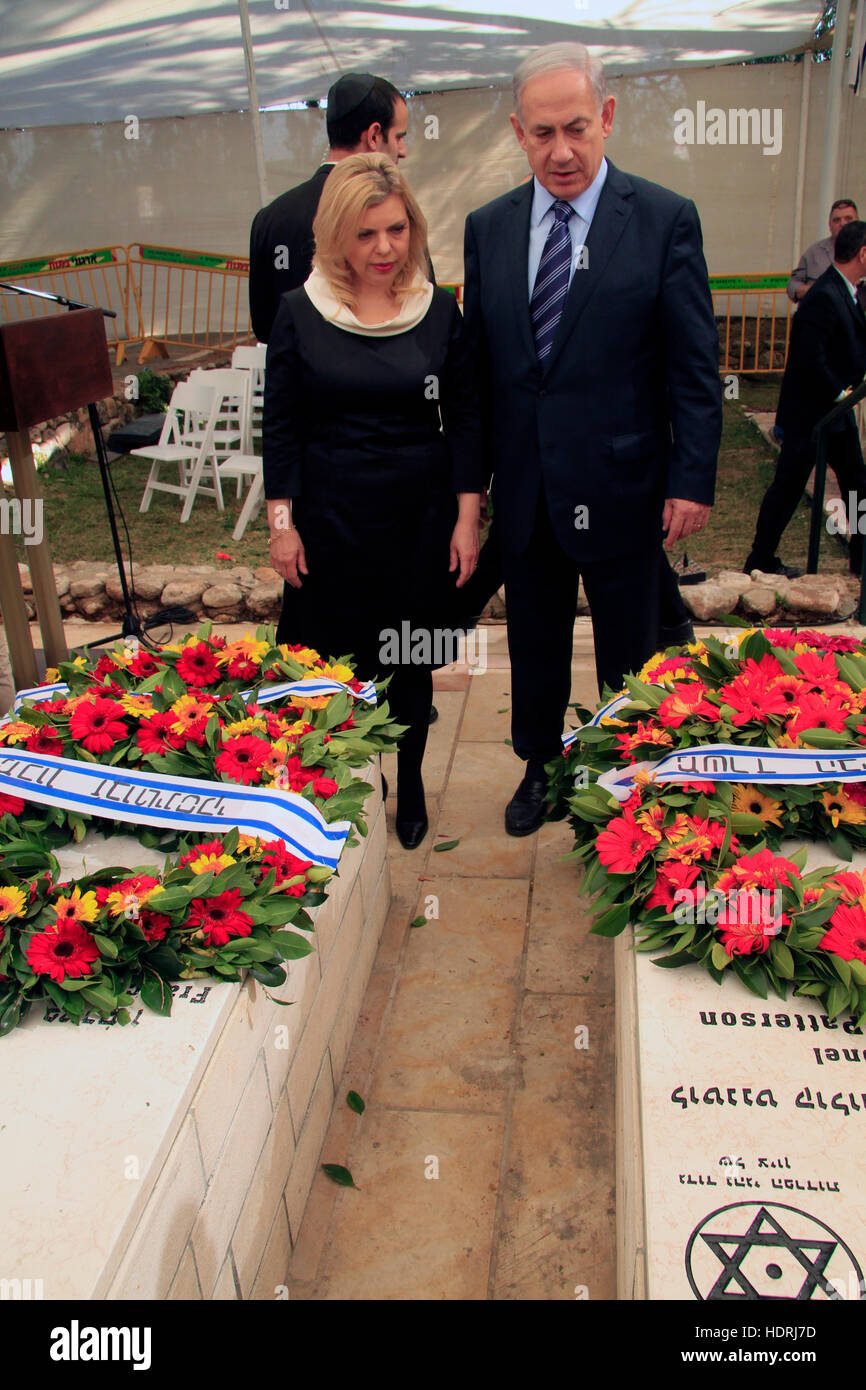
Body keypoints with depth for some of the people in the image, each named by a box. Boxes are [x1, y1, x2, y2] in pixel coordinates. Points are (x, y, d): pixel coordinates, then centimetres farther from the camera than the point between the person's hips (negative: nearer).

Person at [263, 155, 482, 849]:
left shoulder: (439, 310, 0)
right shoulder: (300, 312, -2)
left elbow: (465, 419, 3)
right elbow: (280, 426, 1)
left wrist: (467, 518, -2)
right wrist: (281, 521, -3)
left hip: (420, 514, 1)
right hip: (330, 517, 0)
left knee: (412, 662, 11)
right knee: (336, 658, 6)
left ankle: (409, 785, 31)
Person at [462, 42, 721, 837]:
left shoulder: (665, 220, -5)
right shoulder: (488, 228, 5)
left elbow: (695, 367, -6)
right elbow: (477, 360, 9)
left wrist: (693, 479, -11)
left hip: (620, 484, -3)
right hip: (524, 488, 3)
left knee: (627, 651, 11)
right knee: (534, 643, 17)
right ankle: (540, 767, 37)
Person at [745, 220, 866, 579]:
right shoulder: (824, 297, -22)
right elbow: (810, 361, -26)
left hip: (836, 409, 10)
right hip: (808, 413, -10)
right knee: (788, 486, 1)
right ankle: (760, 561, 13)